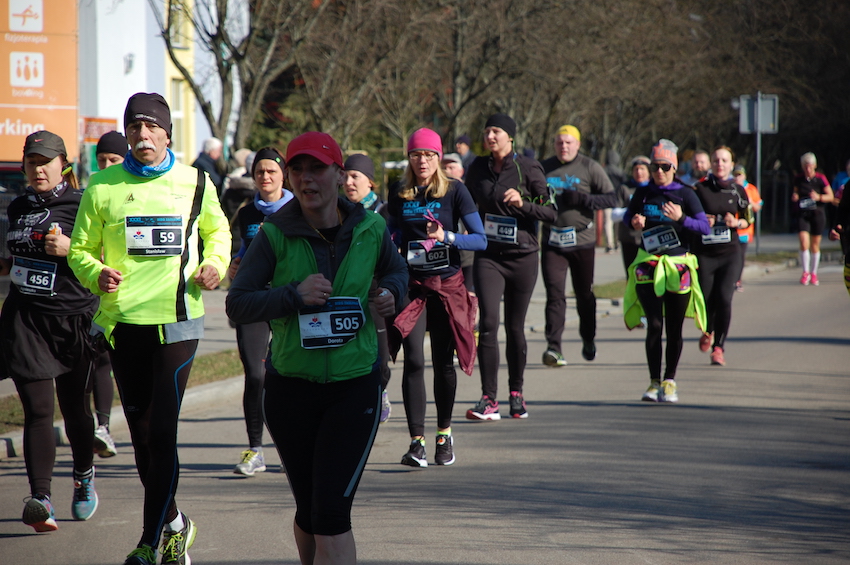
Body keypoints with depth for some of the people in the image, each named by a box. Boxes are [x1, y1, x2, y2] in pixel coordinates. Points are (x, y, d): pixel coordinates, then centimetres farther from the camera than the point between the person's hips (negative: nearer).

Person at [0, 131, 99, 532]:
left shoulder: (80, 205, -5)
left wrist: (71, 249, -21)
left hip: (72, 316, -3)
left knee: (74, 405, 11)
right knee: (37, 409, -9)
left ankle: (84, 477, 38)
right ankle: (41, 500, -18)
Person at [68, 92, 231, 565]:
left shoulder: (195, 184, 4)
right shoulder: (103, 187, 4)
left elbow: (217, 230, 22)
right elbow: (81, 249, 10)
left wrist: (215, 264, 2)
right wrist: (97, 274, -11)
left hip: (177, 320, -2)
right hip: (122, 321, 2)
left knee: (162, 432, -11)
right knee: (141, 434, 11)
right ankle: (174, 523, 30)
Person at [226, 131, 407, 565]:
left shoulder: (370, 229, -1)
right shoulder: (275, 235, -7)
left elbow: (396, 269, 20)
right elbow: (237, 304, -8)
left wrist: (391, 292, -2)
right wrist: (294, 296, -22)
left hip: (355, 384, -1)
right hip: (290, 386, 1)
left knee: (332, 512, -12)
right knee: (308, 511, 13)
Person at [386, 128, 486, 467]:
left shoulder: (454, 192, -2)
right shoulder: (399, 195, 7)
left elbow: (480, 239, -6)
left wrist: (446, 236, -20)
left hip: (448, 285, -1)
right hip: (412, 285, 1)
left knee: (443, 362, 4)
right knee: (414, 361, -11)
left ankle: (444, 434, 21)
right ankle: (416, 442, -12)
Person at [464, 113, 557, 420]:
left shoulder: (528, 168, -4)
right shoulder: (478, 168, 6)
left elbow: (551, 212, -5)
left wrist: (522, 203, -20)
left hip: (522, 256, -1)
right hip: (488, 257, 2)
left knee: (515, 327, 6)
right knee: (488, 323, -13)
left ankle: (516, 393, 23)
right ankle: (489, 399, -14)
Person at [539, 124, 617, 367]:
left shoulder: (590, 168, 0)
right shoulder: (544, 168, 9)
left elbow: (611, 199, -3)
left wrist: (581, 199, -16)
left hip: (583, 241, -1)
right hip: (552, 243, 1)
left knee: (585, 295, 11)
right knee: (554, 294, -12)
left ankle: (588, 340, 32)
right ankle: (553, 346, -17)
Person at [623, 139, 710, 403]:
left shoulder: (685, 194, 0)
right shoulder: (643, 193, 6)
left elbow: (705, 227, -6)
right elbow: (627, 216, 21)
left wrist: (681, 218, -23)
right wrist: (634, 222, -2)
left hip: (677, 265, -1)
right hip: (648, 264, 1)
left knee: (674, 328, 3)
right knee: (654, 324, -9)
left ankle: (670, 382, 14)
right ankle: (654, 382, -4)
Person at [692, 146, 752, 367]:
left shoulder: (738, 190, 5)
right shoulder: (700, 189, 0)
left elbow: (748, 220, 14)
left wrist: (736, 223, -7)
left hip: (730, 253, 1)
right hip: (704, 253, -1)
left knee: (724, 299, -12)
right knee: (706, 299, 0)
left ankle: (719, 347, -1)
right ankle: (707, 332, 34)